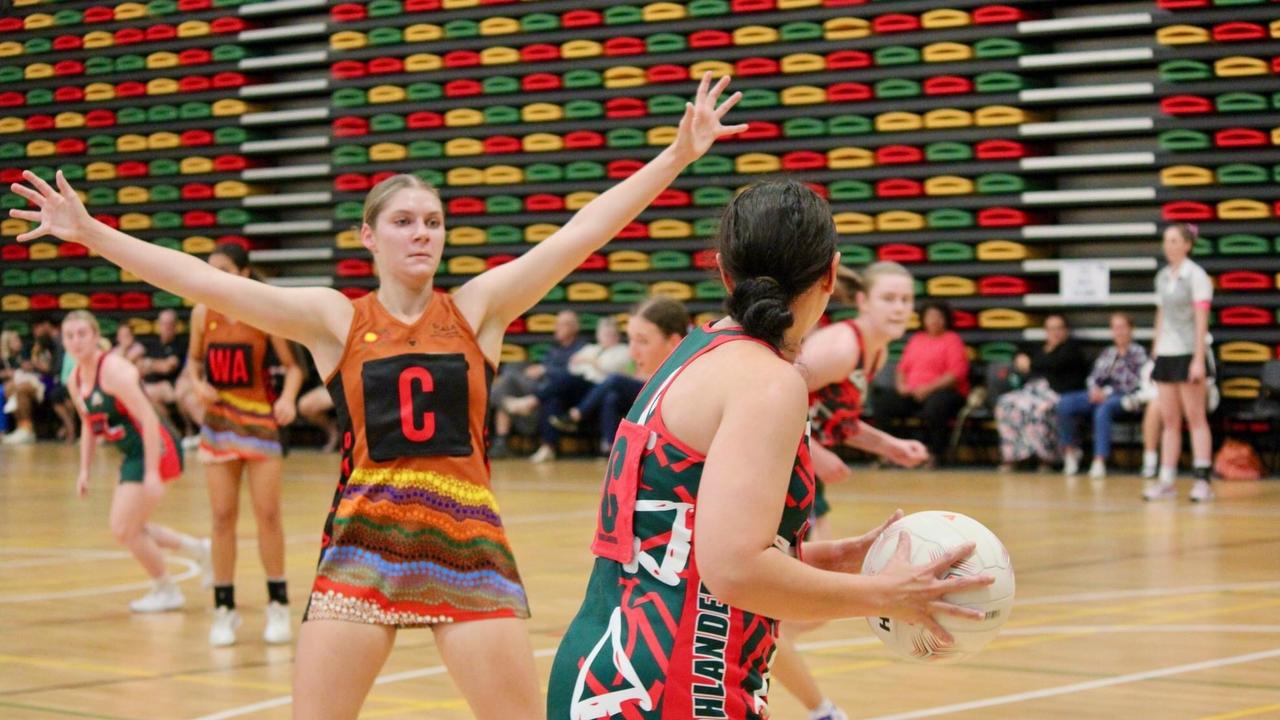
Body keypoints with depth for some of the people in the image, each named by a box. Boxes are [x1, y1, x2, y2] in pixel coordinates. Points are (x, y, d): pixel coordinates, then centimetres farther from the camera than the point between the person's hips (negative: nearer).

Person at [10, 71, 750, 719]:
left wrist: (677, 156, -12)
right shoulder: (335, 318, 2)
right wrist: (90, 233, -9)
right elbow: (206, 281, -4)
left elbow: (581, 233, -4)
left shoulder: (479, 307, 3)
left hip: (468, 538, 0)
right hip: (362, 540, 0)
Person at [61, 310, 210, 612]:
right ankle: (198, 549, 32)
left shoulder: (114, 370, -20)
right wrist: (84, 471, 14)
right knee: (131, 529, 16)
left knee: (125, 530, -7)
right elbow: (89, 426, 20)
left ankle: (167, 591, 13)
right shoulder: (75, 380, 6)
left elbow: (148, 418, -24)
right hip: (133, 455, 9)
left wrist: (151, 472, -27)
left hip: (156, 450, -9)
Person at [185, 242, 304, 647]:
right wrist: (197, 384, -8)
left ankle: (278, 606, 11)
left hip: (261, 419, -2)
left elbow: (293, 365, -5)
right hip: (218, 420, 2)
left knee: (268, 514, -1)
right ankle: (224, 609, 10)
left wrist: (288, 397, -24)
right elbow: (194, 360, 13)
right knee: (223, 517, 3)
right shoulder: (202, 314, 0)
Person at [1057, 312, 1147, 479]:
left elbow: (1138, 381, -4)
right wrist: (1095, 388, -5)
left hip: (1123, 396, -6)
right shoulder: (1107, 353, 26)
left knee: (1103, 409, -40)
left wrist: (1107, 392, -12)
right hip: (1101, 394, 6)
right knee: (1064, 403, -20)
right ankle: (1070, 450, -11)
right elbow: (1094, 376, 20)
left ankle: (1100, 462, -44)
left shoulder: (1138, 352, 7)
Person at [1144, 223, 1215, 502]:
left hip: (1189, 353, -6)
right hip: (1165, 354, 6)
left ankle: (1203, 481, -4)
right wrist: (1155, 352, 14)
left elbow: (1201, 320, -10)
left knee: (1196, 419, -5)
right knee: (1169, 421, 5)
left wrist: (1199, 359, -16)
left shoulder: (1196, 275, -6)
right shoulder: (1162, 277, 13)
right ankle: (1166, 481, 5)